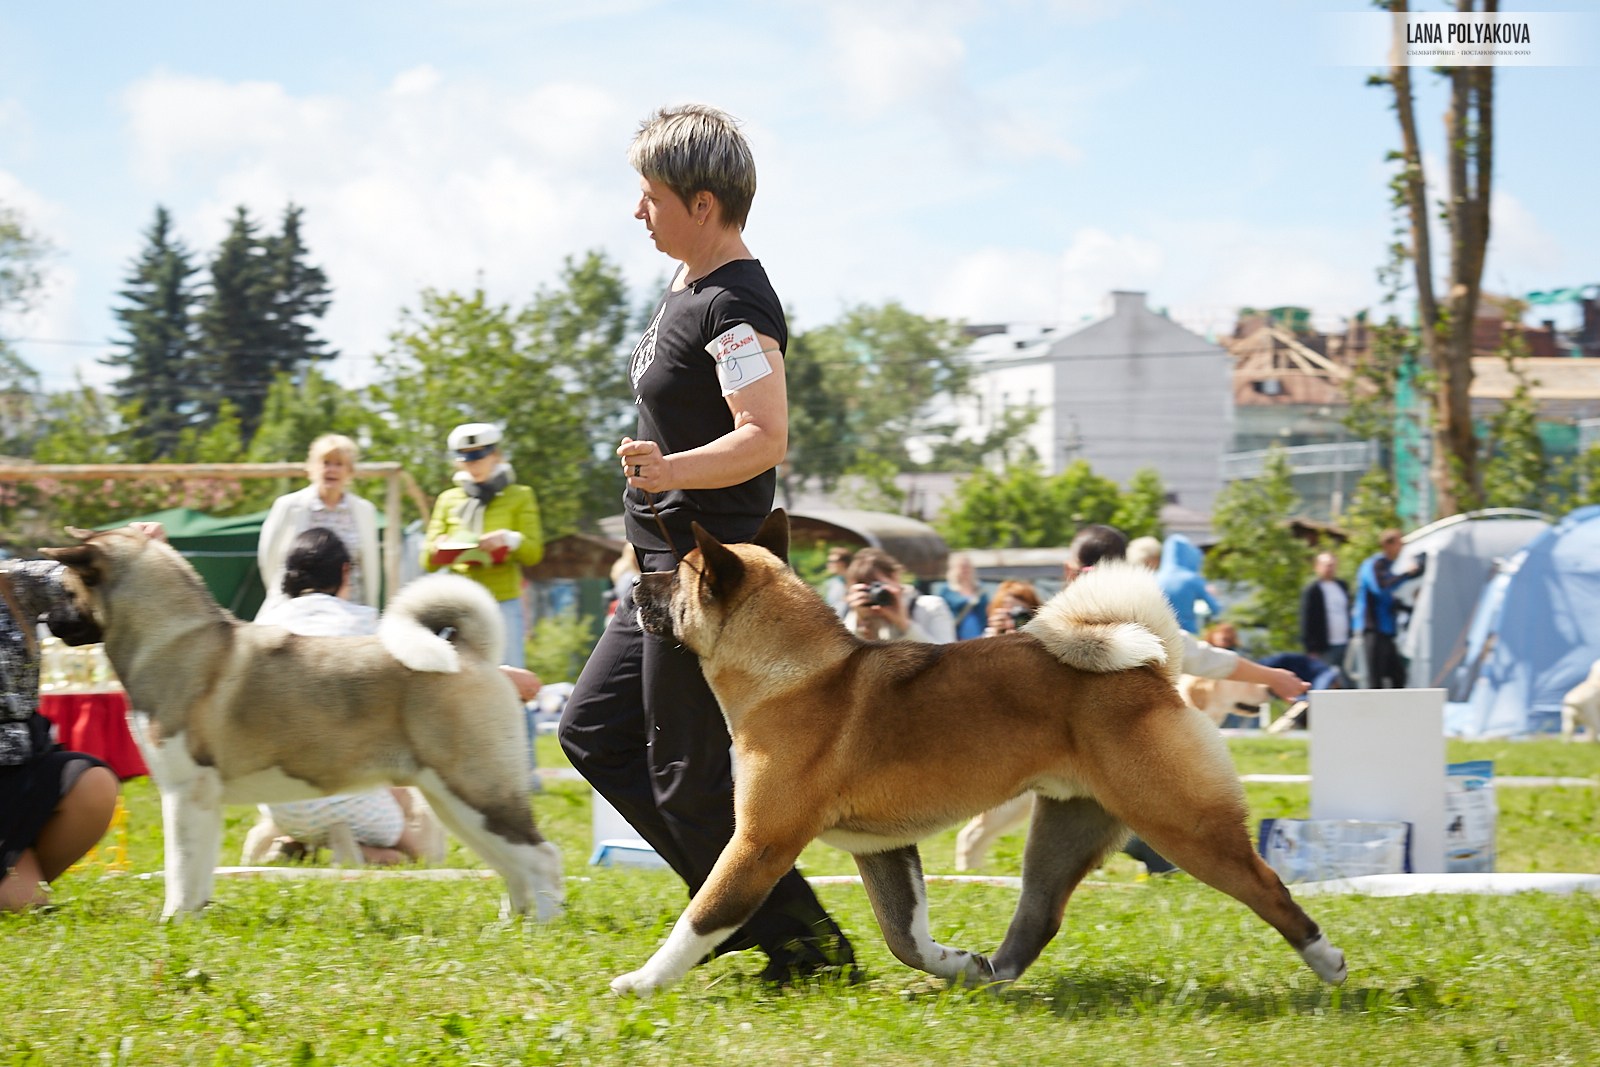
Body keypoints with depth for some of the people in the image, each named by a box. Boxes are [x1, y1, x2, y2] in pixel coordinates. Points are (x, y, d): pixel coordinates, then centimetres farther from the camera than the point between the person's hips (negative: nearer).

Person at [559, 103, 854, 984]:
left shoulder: (735, 305, -18)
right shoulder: (686, 285, 13)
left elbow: (767, 437, -28)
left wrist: (669, 470, -42)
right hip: (666, 558, 11)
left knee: (685, 773, -5)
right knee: (594, 730, 13)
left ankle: (800, 938, 4)